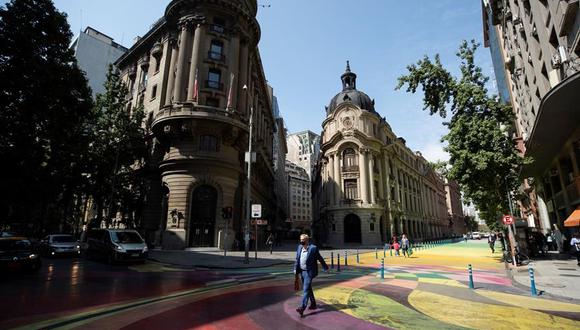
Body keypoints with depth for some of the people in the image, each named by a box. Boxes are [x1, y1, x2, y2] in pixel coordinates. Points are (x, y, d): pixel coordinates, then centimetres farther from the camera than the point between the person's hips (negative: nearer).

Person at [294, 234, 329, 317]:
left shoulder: (313, 248, -14)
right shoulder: (299, 247, 4)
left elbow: (320, 258, -5)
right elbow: (297, 259, 11)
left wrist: (325, 268, 4)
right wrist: (295, 269, 5)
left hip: (309, 272, -7)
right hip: (302, 272, 7)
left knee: (306, 289, -10)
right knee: (308, 288, 18)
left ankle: (302, 308, -11)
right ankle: (313, 304, 35)